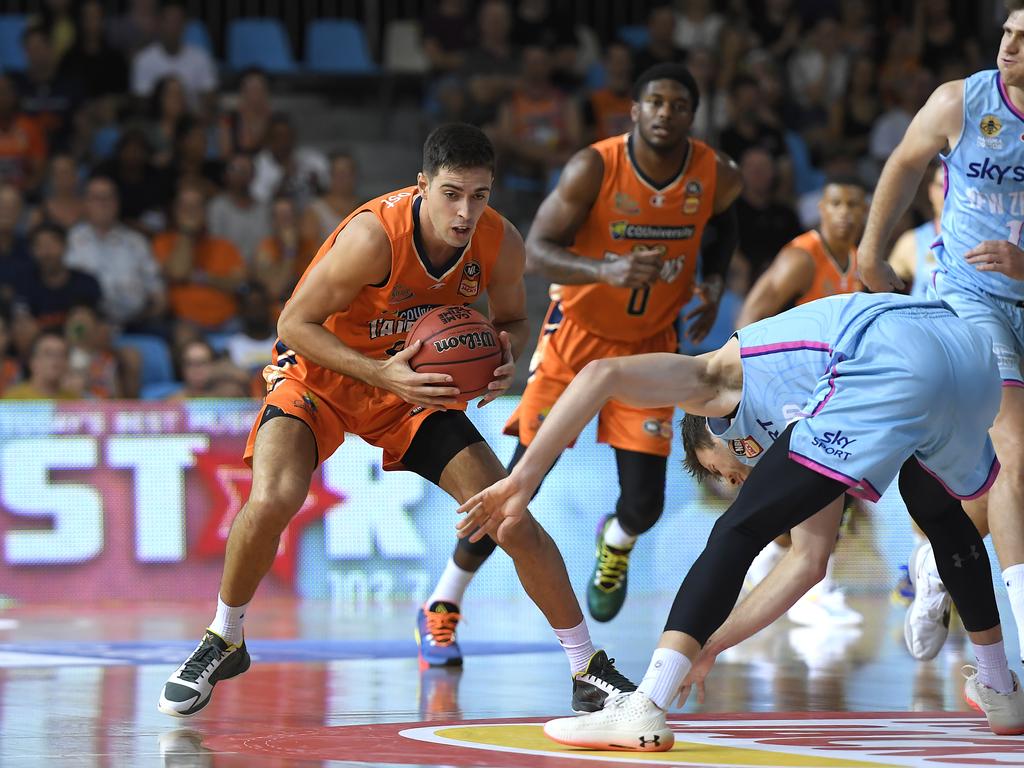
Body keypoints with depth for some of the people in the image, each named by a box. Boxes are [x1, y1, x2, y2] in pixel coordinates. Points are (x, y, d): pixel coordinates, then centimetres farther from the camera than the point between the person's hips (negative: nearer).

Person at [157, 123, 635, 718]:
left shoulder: (501, 245, -18)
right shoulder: (373, 235, -33)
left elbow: (512, 319, 4)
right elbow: (295, 323, -24)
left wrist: (505, 357, -21)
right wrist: (380, 373, -35)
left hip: (420, 380, 4)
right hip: (321, 371, -4)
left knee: (516, 523, -6)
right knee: (271, 500, -28)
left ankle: (590, 670, 9)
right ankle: (224, 642, -2)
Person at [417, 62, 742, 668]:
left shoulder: (718, 178, -11)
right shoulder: (594, 169, -22)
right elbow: (537, 250, -23)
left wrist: (715, 283, -4)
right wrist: (605, 271, -41)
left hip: (649, 345, 2)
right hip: (578, 333, -2)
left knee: (645, 502, -6)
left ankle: (615, 546, 33)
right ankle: (442, 608, 7)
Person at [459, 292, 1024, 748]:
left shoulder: (715, 378, 25)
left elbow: (601, 376, 8)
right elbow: (811, 560, 39)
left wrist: (524, 477, 8)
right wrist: (713, 643, 41)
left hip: (889, 363, -8)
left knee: (738, 534, 1)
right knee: (938, 511, 39)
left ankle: (644, 710, -9)